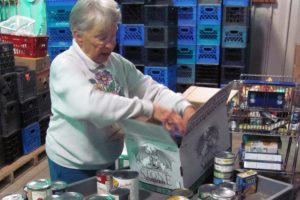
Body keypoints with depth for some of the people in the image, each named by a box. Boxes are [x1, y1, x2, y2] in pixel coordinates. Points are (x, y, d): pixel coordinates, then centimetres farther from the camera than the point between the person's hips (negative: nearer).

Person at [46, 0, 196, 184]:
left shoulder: (118, 63, -2)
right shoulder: (64, 65, -20)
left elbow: (152, 89, -3)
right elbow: (91, 104, -36)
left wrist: (184, 108, -22)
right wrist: (151, 109, -40)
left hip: (108, 161, 6)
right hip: (72, 166, -6)